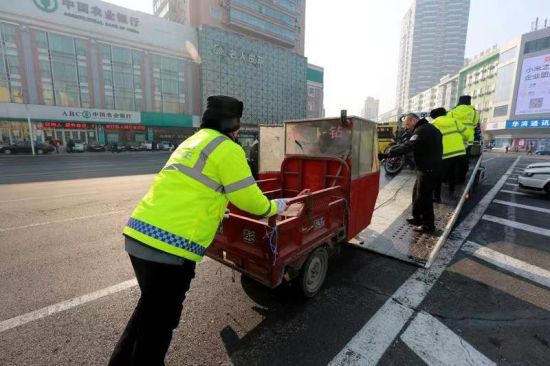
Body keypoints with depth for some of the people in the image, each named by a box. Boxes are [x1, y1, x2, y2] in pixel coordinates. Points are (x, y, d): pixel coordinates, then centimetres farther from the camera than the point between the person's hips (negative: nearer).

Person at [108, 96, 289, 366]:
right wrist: (274, 207, 15)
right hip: (169, 245, -10)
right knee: (159, 321, 12)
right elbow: (249, 199, -5)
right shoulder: (227, 149, -8)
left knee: (150, 308, 29)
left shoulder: (193, 141, 21)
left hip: (140, 233, 10)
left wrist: (217, 211, 44)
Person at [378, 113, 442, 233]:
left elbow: (407, 146, -31)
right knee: (417, 193, 18)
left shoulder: (421, 130, -18)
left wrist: (386, 154, -35)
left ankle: (428, 225, 8)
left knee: (424, 196, -2)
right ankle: (417, 217, 29)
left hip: (428, 169, -10)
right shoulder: (429, 128, 15)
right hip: (430, 167, 10)